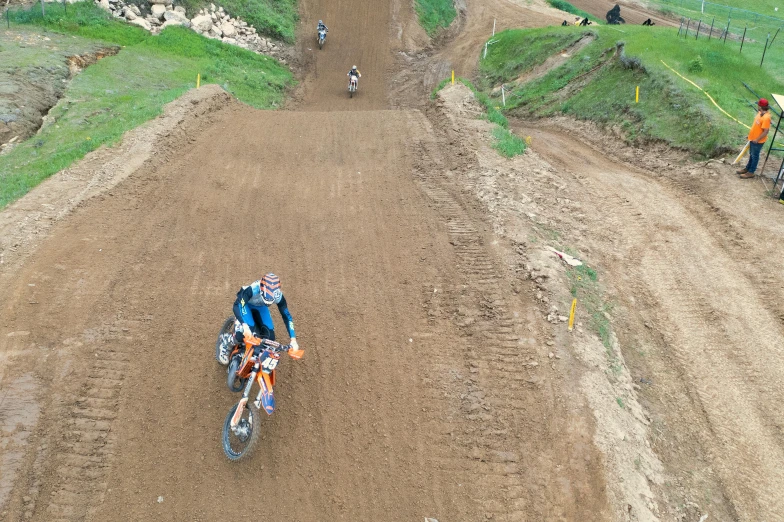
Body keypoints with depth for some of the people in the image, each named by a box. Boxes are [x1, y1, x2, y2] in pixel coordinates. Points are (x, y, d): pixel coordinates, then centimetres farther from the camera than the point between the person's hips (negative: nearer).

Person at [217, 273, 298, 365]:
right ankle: (226, 346, 3)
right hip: (246, 304, -3)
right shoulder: (253, 289, -43)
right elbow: (237, 306, -49)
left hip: (261, 307, 4)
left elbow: (286, 316, -22)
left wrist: (293, 339, -30)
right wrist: (245, 325, -64)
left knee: (270, 337, -12)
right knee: (244, 333, -27)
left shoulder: (278, 296, -31)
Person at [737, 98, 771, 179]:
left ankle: (751, 172, 18)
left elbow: (766, 131, -26)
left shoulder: (766, 117, -29)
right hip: (753, 138, 9)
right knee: (751, 155, 23)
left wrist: (757, 139, -22)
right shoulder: (760, 113, -1)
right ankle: (747, 168, 39)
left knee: (755, 156, 6)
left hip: (758, 141, -9)